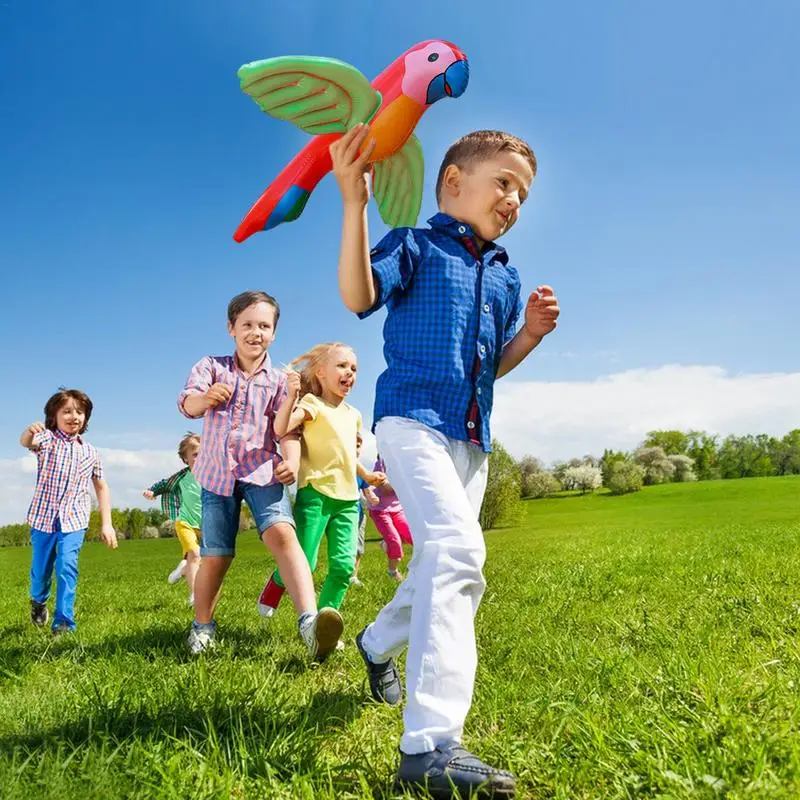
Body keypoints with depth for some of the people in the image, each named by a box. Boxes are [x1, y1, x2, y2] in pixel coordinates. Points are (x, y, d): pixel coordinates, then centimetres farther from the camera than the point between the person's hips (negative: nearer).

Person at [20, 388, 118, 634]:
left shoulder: (90, 452, 2)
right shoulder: (47, 439, -7)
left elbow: (101, 487, 11)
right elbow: (27, 442, -32)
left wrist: (106, 523, 5)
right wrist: (29, 432, -58)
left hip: (74, 520, 1)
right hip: (43, 516, 0)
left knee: (67, 566, -16)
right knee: (41, 569, 13)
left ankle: (64, 621, -6)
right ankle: (38, 601, 46)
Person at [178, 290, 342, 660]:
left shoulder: (279, 380, 4)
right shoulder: (212, 366, 4)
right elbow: (187, 402, -14)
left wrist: (291, 459, -28)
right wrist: (206, 398, -39)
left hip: (262, 471, -1)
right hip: (217, 474, 1)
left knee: (282, 533, -25)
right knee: (214, 556, 5)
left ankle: (310, 621, -36)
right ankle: (202, 627, 30)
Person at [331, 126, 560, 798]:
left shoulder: (505, 276, 18)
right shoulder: (415, 245, 0)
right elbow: (359, 296, -18)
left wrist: (531, 333, 2)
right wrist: (355, 203, -26)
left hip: (472, 438, 8)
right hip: (412, 418, -8)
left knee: (446, 564, 16)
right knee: (456, 548, -27)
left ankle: (379, 642, 45)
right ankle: (430, 744, -27)